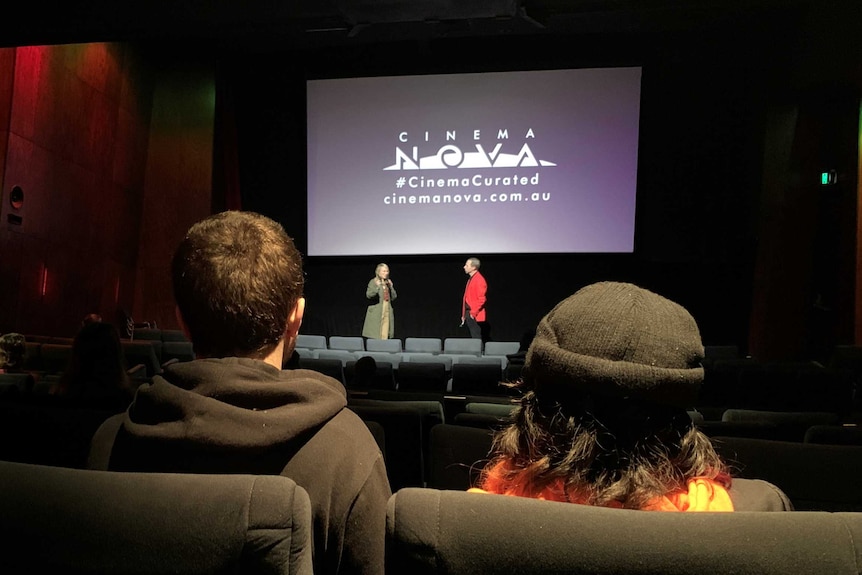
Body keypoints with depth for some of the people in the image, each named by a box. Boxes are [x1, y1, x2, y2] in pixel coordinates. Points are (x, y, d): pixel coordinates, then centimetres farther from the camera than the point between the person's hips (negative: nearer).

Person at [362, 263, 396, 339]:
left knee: (385, 336, 2)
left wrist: (391, 287, -2)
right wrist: (377, 287, -29)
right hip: (376, 312, -5)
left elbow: (394, 297, 13)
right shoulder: (373, 282, -1)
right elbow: (368, 295, -14)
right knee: (375, 336, -7)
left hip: (388, 312, 5)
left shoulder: (388, 283, 15)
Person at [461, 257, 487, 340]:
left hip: (474, 316, -9)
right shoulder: (470, 279, 16)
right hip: (468, 315, 9)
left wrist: (473, 313, -18)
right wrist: (464, 314, 17)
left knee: (476, 339, -7)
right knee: (473, 337, 11)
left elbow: (481, 299, -18)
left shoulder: (479, 280, -13)